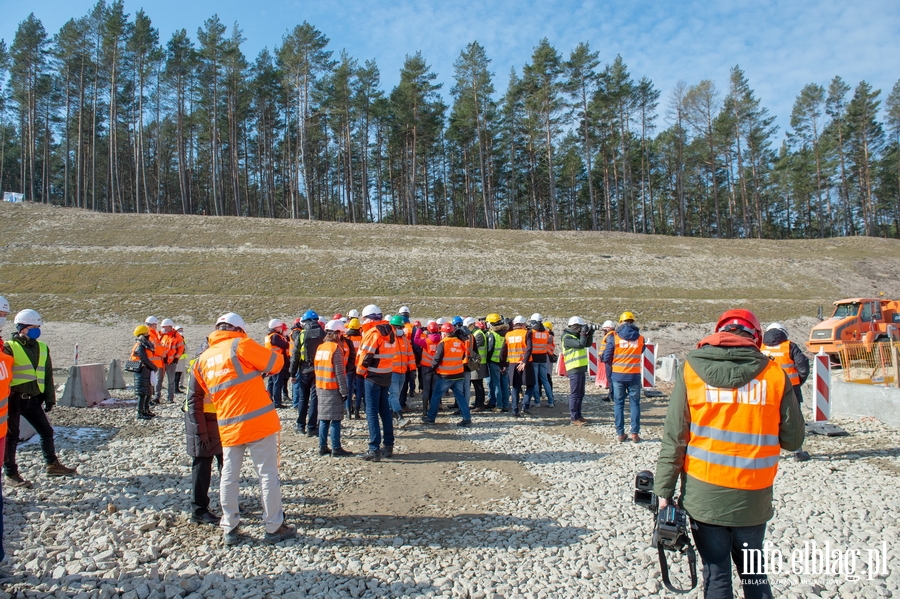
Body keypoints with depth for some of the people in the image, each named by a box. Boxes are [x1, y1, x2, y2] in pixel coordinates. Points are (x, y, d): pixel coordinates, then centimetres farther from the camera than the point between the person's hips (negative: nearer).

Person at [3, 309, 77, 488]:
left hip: (33, 399, 6)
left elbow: (48, 375, 15)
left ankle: (52, 465, 24)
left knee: (47, 431, 11)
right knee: (11, 436, 4)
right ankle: (11, 474, 15)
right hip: (14, 399, -6)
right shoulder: (10, 347, -6)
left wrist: (49, 398, 13)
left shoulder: (42, 348, 12)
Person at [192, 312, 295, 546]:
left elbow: (209, 392, 15)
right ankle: (274, 527, 13)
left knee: (229, 477, 15)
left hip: (228, 427, 5)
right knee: (268, 474, 5)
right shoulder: (241, 345, -9)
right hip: (258, 421, -5)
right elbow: (276, 363, -4)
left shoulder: (202, 360, 9)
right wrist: (258, 368, 13)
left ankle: (230, 529, 22)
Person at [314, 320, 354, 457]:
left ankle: (323, 447, 16)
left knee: (324, 419, 12)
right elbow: (340, 373, -15)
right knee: (335, 419, -2)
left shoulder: (320, 347, 10)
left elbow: (317, 369, 14)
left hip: (321, 388, 7)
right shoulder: (336, 348, -12)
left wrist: (318, 389, 18)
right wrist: (344, 391, -12)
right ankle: (336, 449, 0)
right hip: (333, 389, -7)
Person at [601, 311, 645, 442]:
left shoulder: (614, 337, -7)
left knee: (618, 404, 8)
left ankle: (620, 433, 9)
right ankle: (635, 433, 8)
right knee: (635, 404, 9)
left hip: (618, 375, -1)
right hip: (634, 375, 1)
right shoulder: (640, 338, -1)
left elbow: (606, 358, -5)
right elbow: (641, 353, 10)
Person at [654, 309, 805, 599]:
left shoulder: (692, 368, -6)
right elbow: (792, 439, 1)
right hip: (753, 498, 2)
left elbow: (674, 438, -8)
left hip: (704, 494, -1)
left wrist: (664, 490, -4)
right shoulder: (774, 373, -3)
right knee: (753, 570, 22)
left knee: (716, 573, 12)